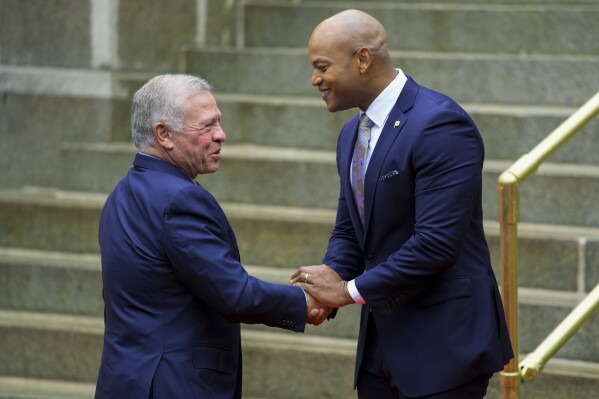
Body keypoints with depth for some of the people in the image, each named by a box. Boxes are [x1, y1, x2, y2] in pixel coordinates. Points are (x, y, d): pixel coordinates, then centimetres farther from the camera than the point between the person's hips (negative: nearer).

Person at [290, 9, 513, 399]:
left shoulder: (440, 125, -17)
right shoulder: (353, 134, 12)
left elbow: (436, 243, -23)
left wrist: (350, 290, -17)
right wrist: (329, 278, -4)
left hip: (444, 341, -8)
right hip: (383, 341, 8)